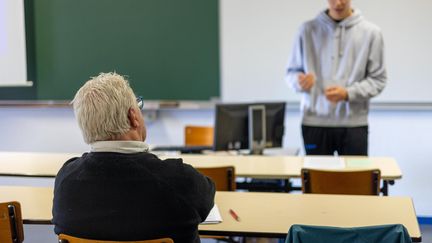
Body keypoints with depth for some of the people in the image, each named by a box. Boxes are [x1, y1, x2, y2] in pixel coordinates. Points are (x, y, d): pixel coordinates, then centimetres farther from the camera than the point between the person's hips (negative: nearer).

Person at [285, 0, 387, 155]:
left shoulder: (370, 32, 2)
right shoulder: (308, 30, 4)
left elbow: (378, 79, 1)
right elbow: (292, 71, 9)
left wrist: (348, 93, -15)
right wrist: (300, 81, -14)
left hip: (353, 124, 0)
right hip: (314, 123, 1)